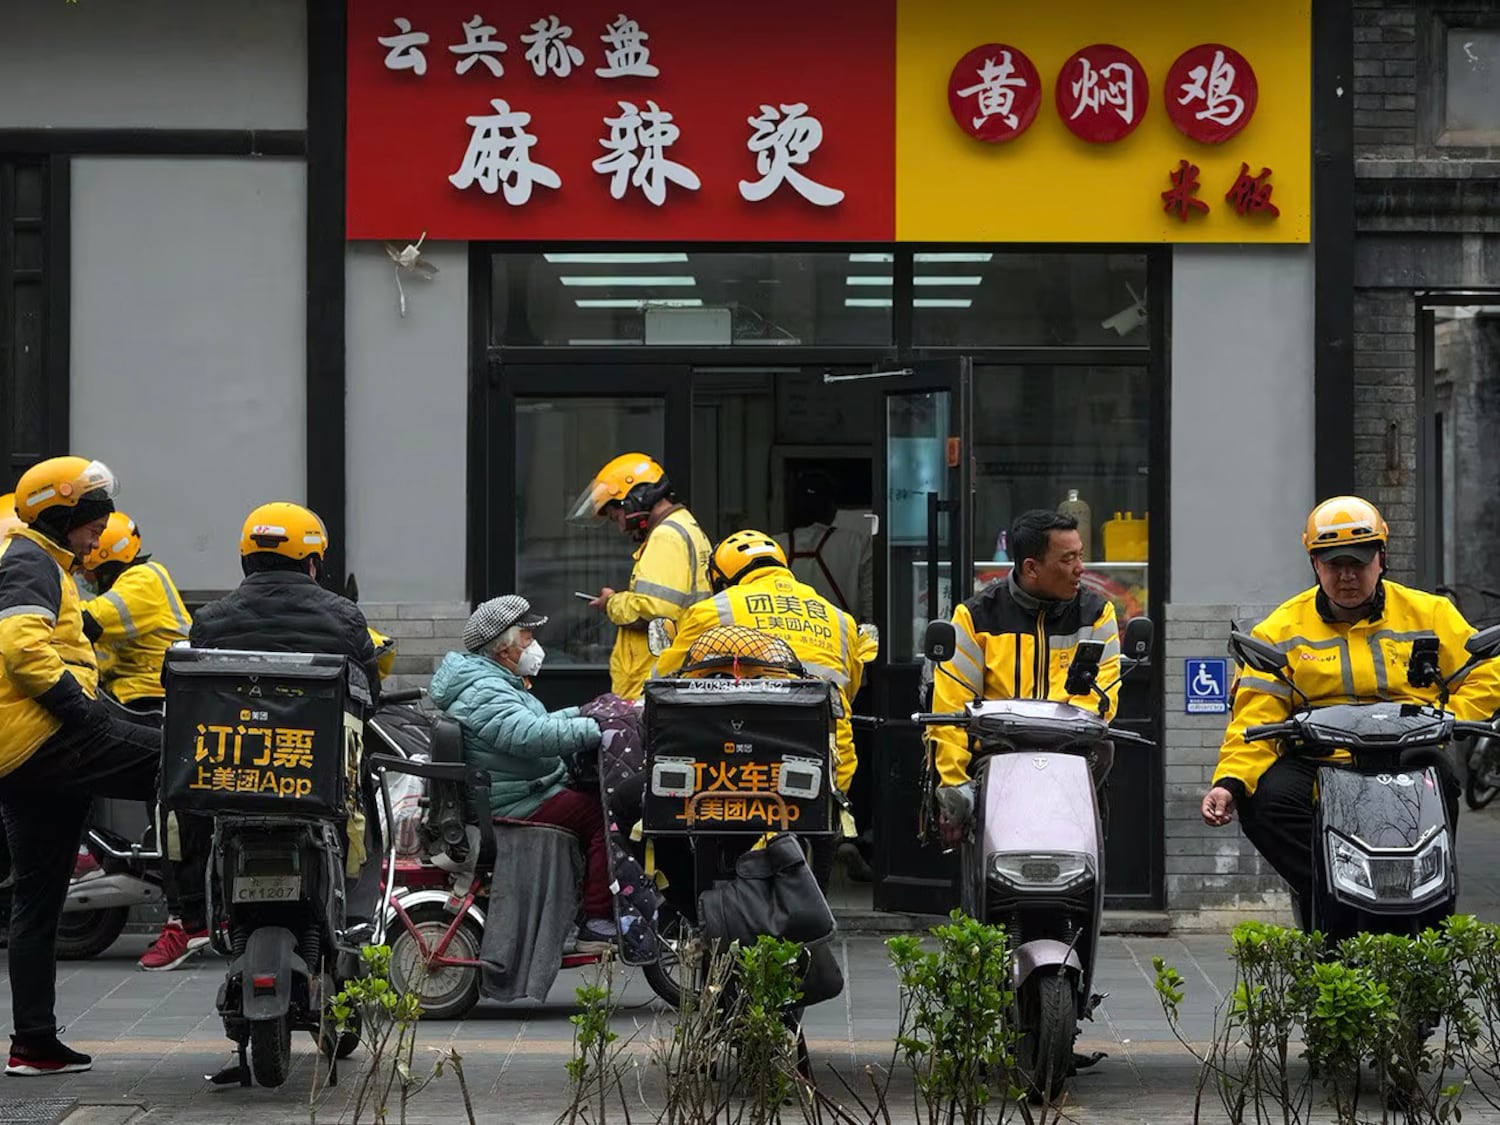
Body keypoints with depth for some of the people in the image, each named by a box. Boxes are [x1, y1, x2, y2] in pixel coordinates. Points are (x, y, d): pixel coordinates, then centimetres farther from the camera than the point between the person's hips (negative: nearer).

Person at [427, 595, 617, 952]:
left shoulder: (496, 682, 19)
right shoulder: (482, 691, -18)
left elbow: (537, 722, 30)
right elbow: (532, 736, -32)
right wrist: (598, 729, -31)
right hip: (514, 808, -12)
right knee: (604, 816, -21)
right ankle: (597, 926, -23)